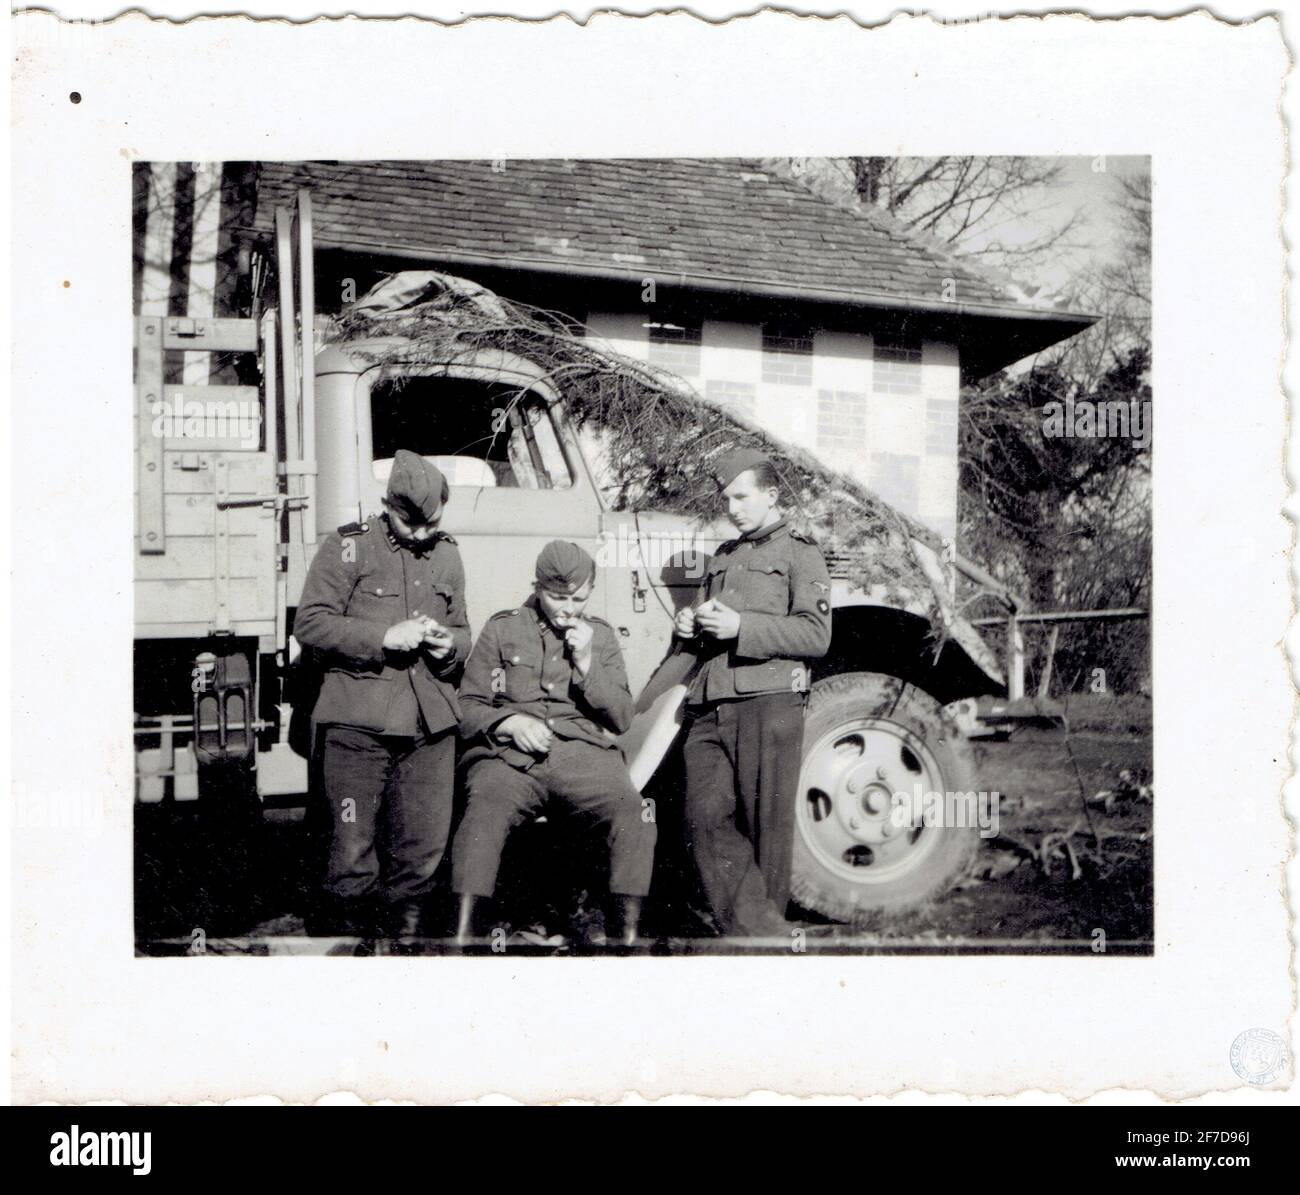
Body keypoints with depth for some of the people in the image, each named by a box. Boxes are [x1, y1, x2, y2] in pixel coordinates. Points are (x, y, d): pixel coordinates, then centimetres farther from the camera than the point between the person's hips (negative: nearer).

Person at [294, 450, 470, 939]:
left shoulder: (447, 554, 18)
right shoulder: (348, 546, 1)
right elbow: (310, 622, -5)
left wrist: (449, 646, 3)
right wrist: (385, 636, -14)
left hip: (431, 724, 5)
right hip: (358, 722, -4)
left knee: (423, 851, 5)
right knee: (354, 852, -4)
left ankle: (401, 934, 21)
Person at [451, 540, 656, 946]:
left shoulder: (601, 635, 19)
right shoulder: (502, 629, 14)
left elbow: (622, 719, 13)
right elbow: (467, 707, 12)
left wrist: (587, 662, 0)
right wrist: (509, 721, -8)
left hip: (583, 752, 1)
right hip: (509, 756, -1)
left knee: (636, 813, -28)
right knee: (485, 810, -34)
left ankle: (628, 934, -22)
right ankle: (462, 934, -32)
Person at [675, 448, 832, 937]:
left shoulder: (798, 552, 7)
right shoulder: (722, 559, 27)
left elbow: (815, 635, -5)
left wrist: (741, 627, -16)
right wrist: (691, 626, 10)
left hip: (767, 703, -5)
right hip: (709, 709, 5)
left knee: (765, 828, -4)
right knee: (706, 820, -10)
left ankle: (764, 927, 5)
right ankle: (759, 934, -10)